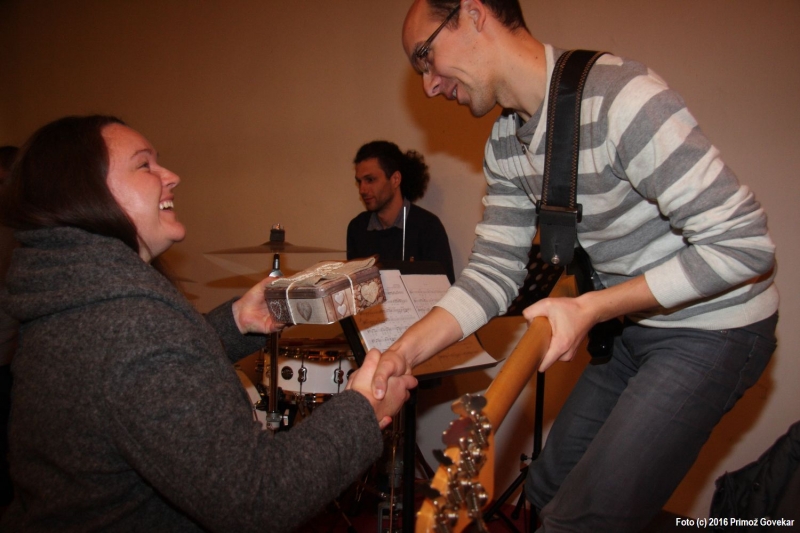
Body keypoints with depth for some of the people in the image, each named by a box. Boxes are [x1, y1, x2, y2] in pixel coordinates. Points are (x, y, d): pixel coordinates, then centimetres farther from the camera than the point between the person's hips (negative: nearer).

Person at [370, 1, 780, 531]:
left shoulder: (619, 96, -26)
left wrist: (589, 308, -24)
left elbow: (745, 245, -25)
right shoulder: (504, 145, -1)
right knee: (547, 489, 18)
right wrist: (405, 351, -17)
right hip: (631, 326, 8)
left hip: (712, 325, -7)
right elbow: (494, 269, -2)